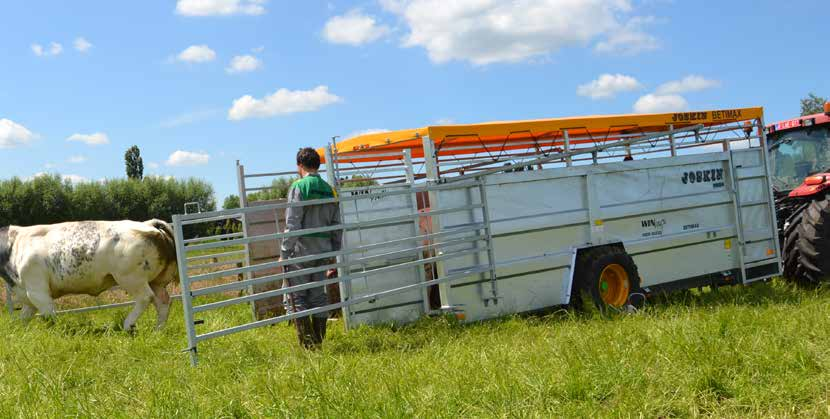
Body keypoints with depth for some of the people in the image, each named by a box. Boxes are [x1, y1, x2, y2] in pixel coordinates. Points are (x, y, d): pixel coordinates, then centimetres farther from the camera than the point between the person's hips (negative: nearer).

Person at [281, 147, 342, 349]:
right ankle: (319, 343, 13)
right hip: (323, 252, 6)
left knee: (294, 298, -1)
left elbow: (292, 225, -14)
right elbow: (337, 229, 14)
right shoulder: (329, 190, 12)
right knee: (319, 297, 11)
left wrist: (284, 254, -9)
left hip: (301, 252, -6)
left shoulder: (299, 187, -7)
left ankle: (308, 344, -9)